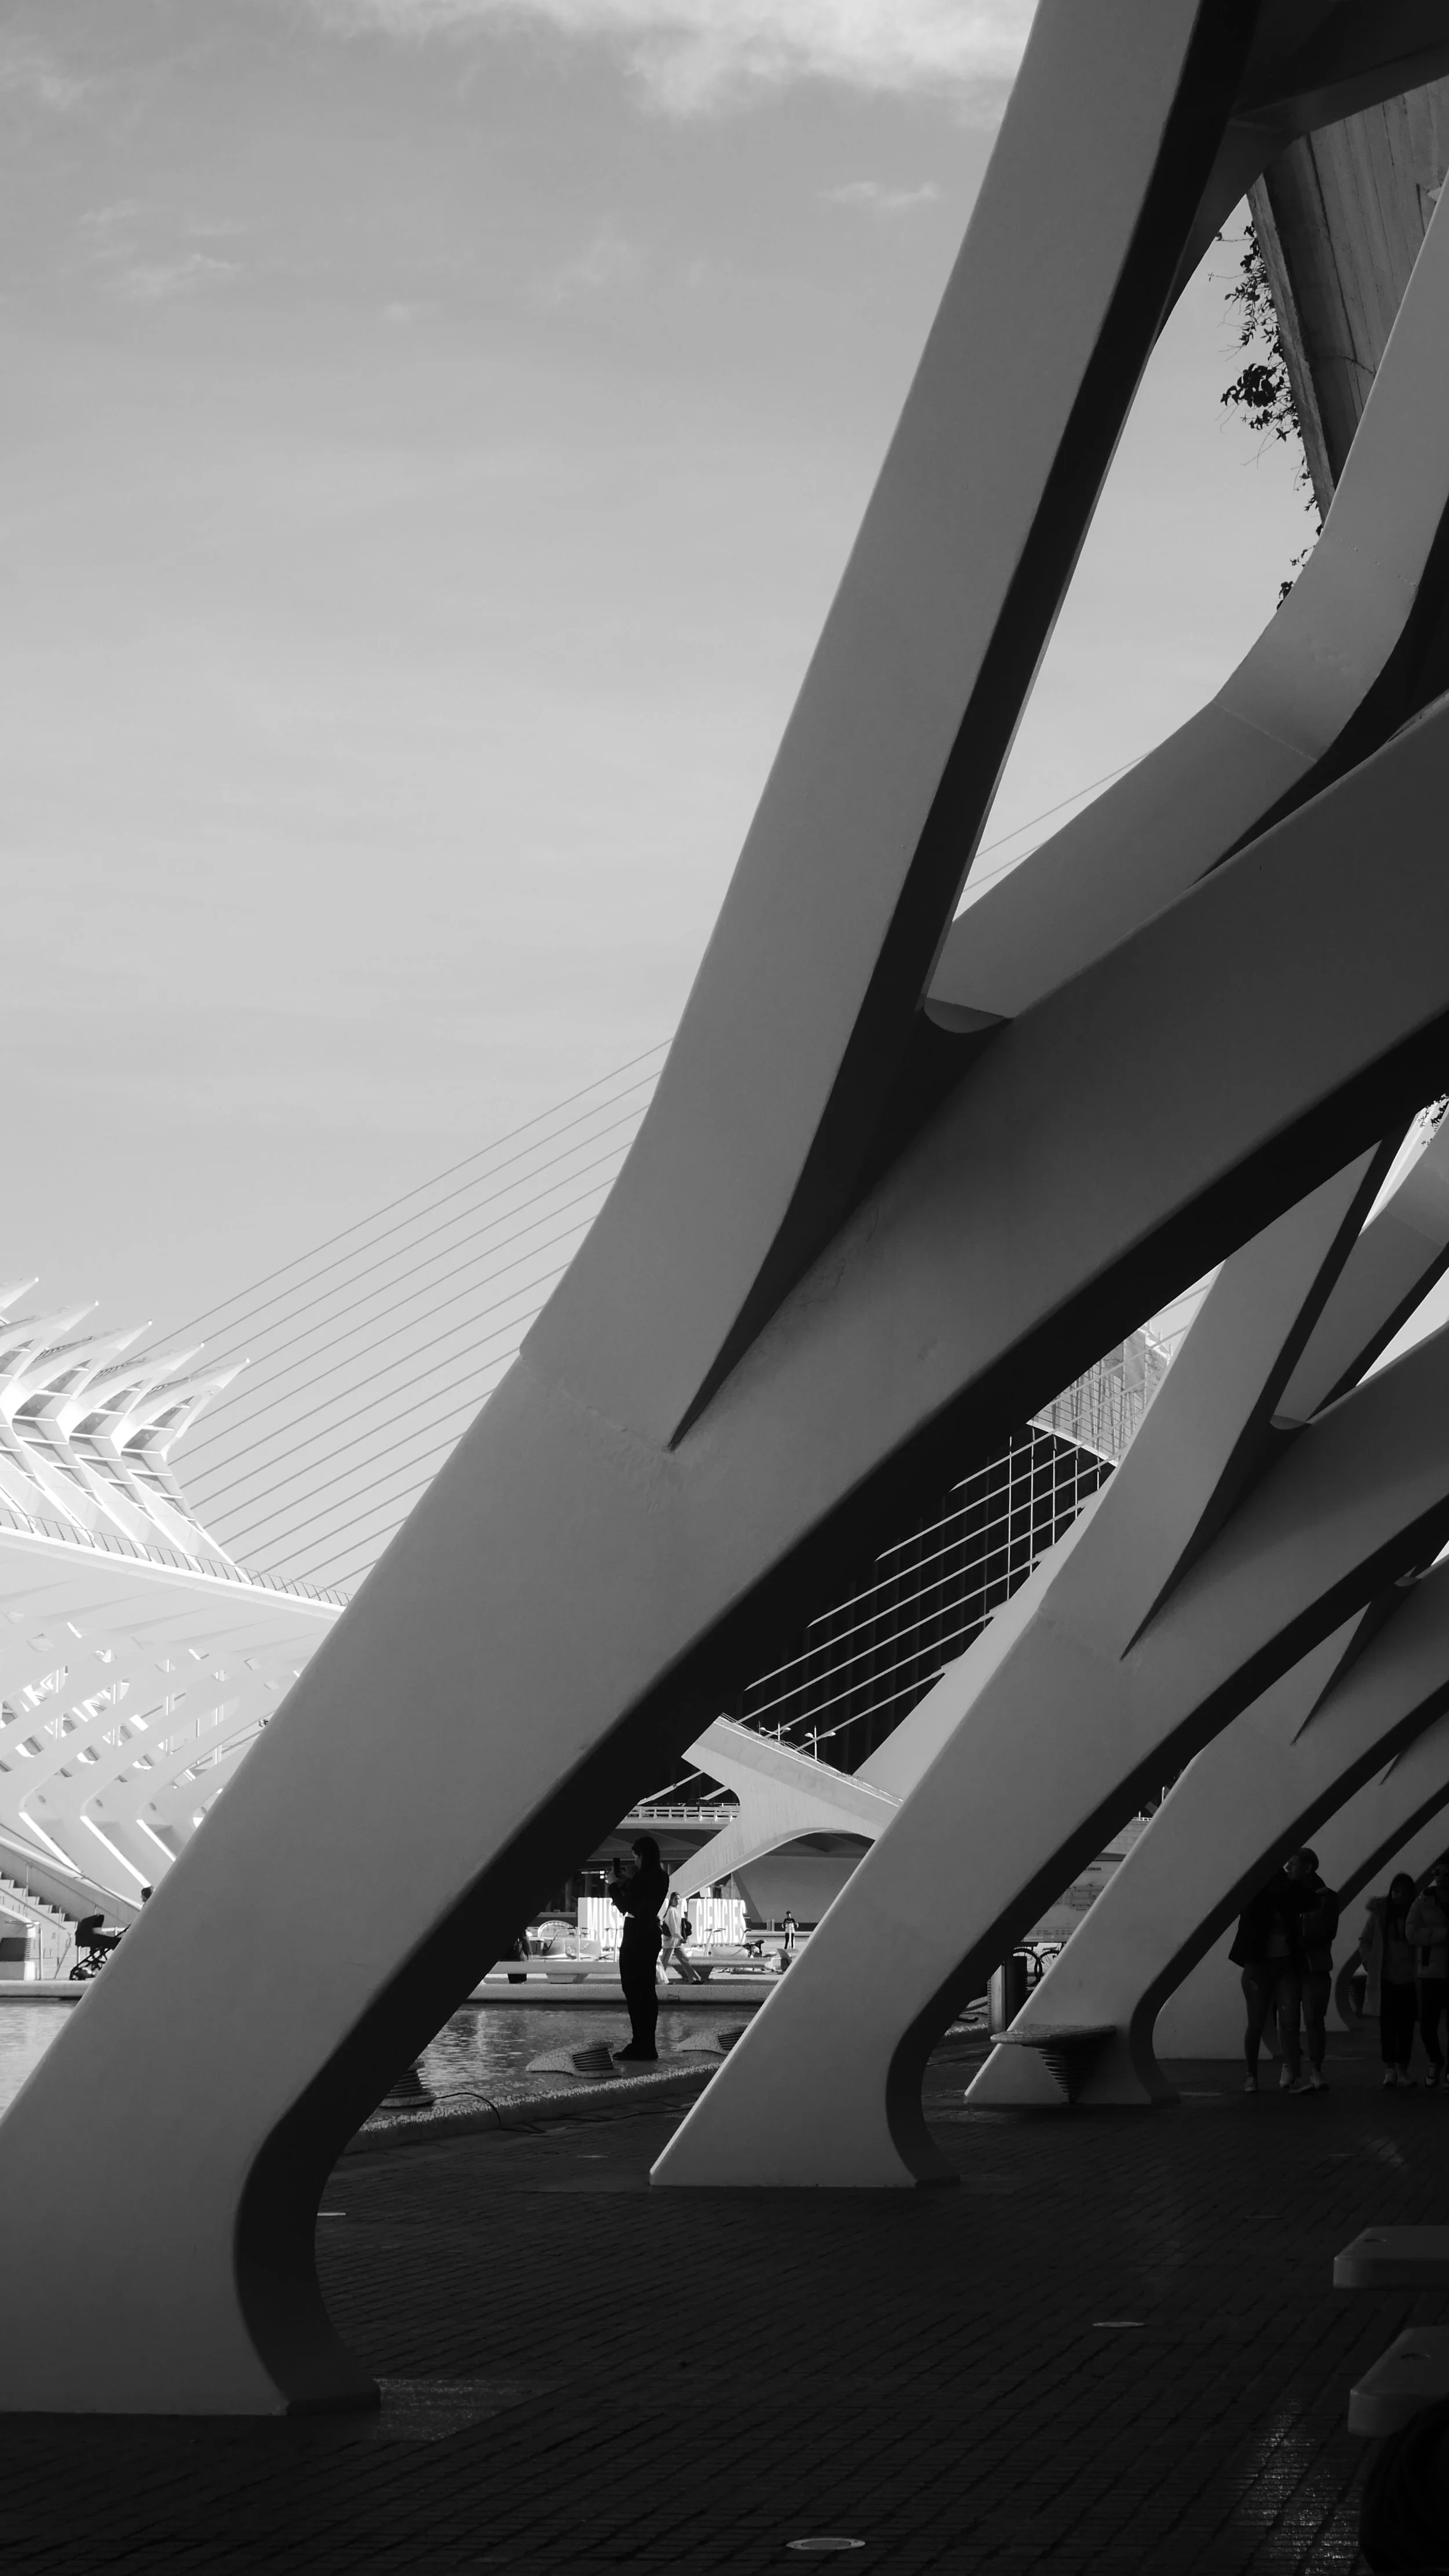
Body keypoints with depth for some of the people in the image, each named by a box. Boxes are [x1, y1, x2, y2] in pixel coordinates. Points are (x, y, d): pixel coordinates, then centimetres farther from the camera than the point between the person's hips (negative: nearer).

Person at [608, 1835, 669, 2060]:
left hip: (635, 1936, -9)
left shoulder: (641, 1878, -19)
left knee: (633, 1991, -5)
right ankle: (648, 2044, 14)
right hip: (652, 1934, 9)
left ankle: (640, 2044, -8)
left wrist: (614, 1885, -1)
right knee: (647, 1989, 12)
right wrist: (627, 1881, 16)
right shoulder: (661, 1877, 7)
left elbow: (625, 1906, -13)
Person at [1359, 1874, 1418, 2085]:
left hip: (1409, 1980, 1)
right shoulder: (1380, 1913, -3)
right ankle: (1389, 2069, 6)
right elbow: (1365, 1941, 5)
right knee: (1388, 2025, 2)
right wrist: (1370, 1965, -2)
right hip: (1385, 1979, 0)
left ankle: (1403, 2069, 10)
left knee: (1406, 2026, 3)